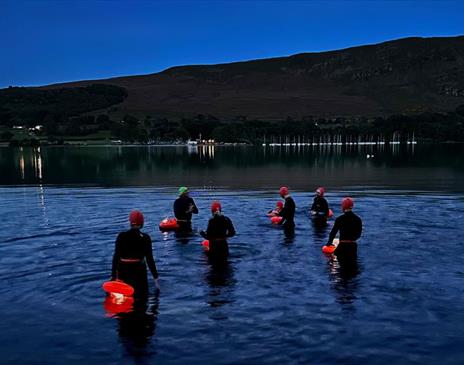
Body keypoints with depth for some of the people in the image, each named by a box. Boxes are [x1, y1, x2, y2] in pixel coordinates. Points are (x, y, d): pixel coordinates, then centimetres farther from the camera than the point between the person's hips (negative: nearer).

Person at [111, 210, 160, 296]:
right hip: (139, 271, -2)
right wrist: (156, 277, 3)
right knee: (142, 297, 9)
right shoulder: (145, 238, -5)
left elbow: (116, 256, -4)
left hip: (123, 271, 2)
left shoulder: (121, 236, -2)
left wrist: (113, 276, 1)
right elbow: (149, 259, -5)